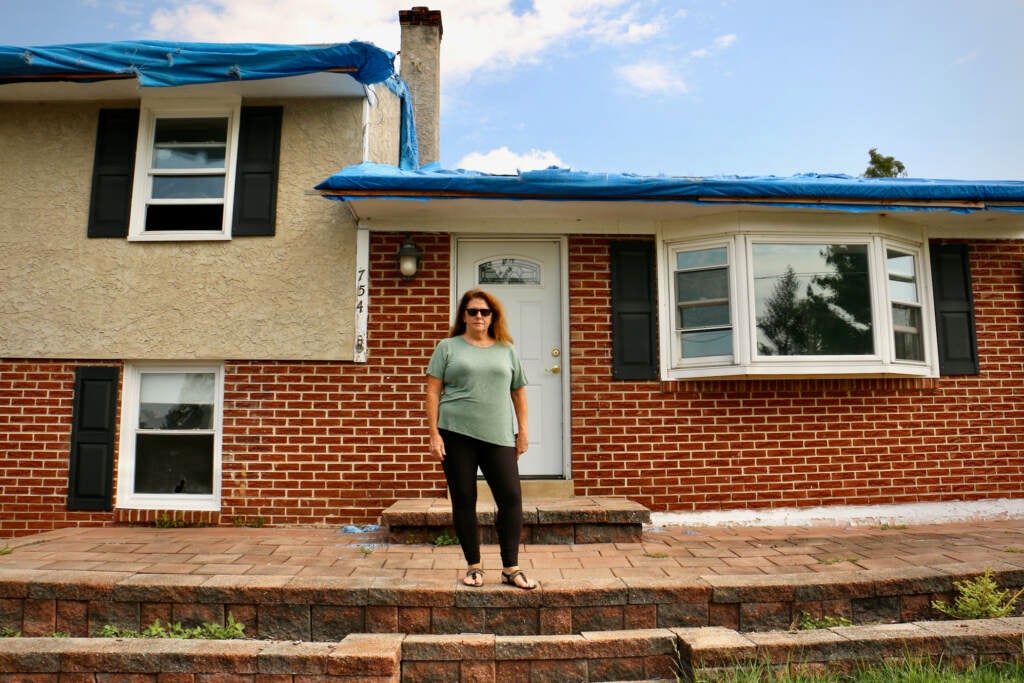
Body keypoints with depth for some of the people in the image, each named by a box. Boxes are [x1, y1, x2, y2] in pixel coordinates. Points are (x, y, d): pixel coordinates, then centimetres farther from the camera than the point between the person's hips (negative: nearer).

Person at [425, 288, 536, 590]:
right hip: (456, 434, -1)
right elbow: (433, 391, 2)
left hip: (498, 436, 2)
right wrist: (434, 434, -5)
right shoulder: (448, 347, 7)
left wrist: (523, 430, 10)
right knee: (463, 500, 5)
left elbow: (518, 391, 17)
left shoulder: (507, 350, 13)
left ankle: (511, 568, 11)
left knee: (511, 497, -3)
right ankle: (473, 566, 21)